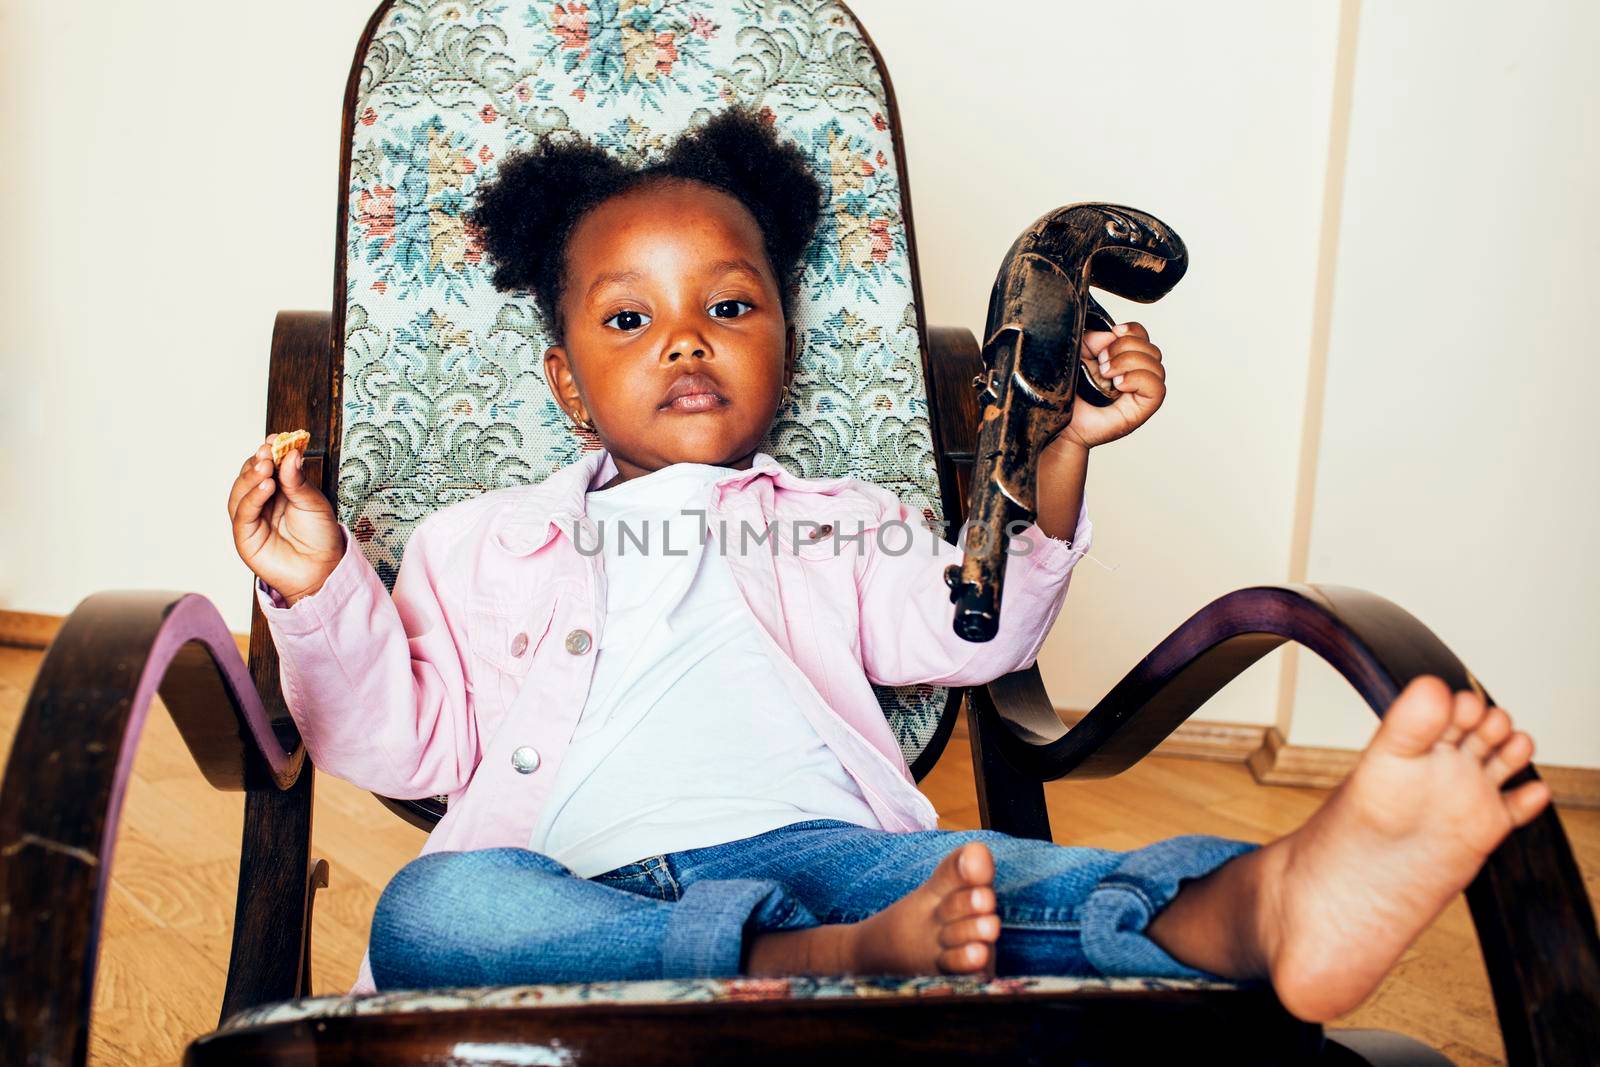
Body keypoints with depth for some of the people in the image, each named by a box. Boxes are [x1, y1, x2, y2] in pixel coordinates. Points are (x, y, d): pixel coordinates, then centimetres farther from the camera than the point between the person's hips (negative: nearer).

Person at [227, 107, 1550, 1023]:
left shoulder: (831, 521, 25)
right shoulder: (474, 543, 25)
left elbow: (978, 630, 10)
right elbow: (405, 741, 19)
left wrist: (1057, 454, -3)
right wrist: (320, 595, 1)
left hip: (820, 841, 0)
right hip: (589, 887, 1)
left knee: (993, 874, -33)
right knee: (432, 910, -33)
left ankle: (1257, 905, -61)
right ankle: (844, 966, -49)